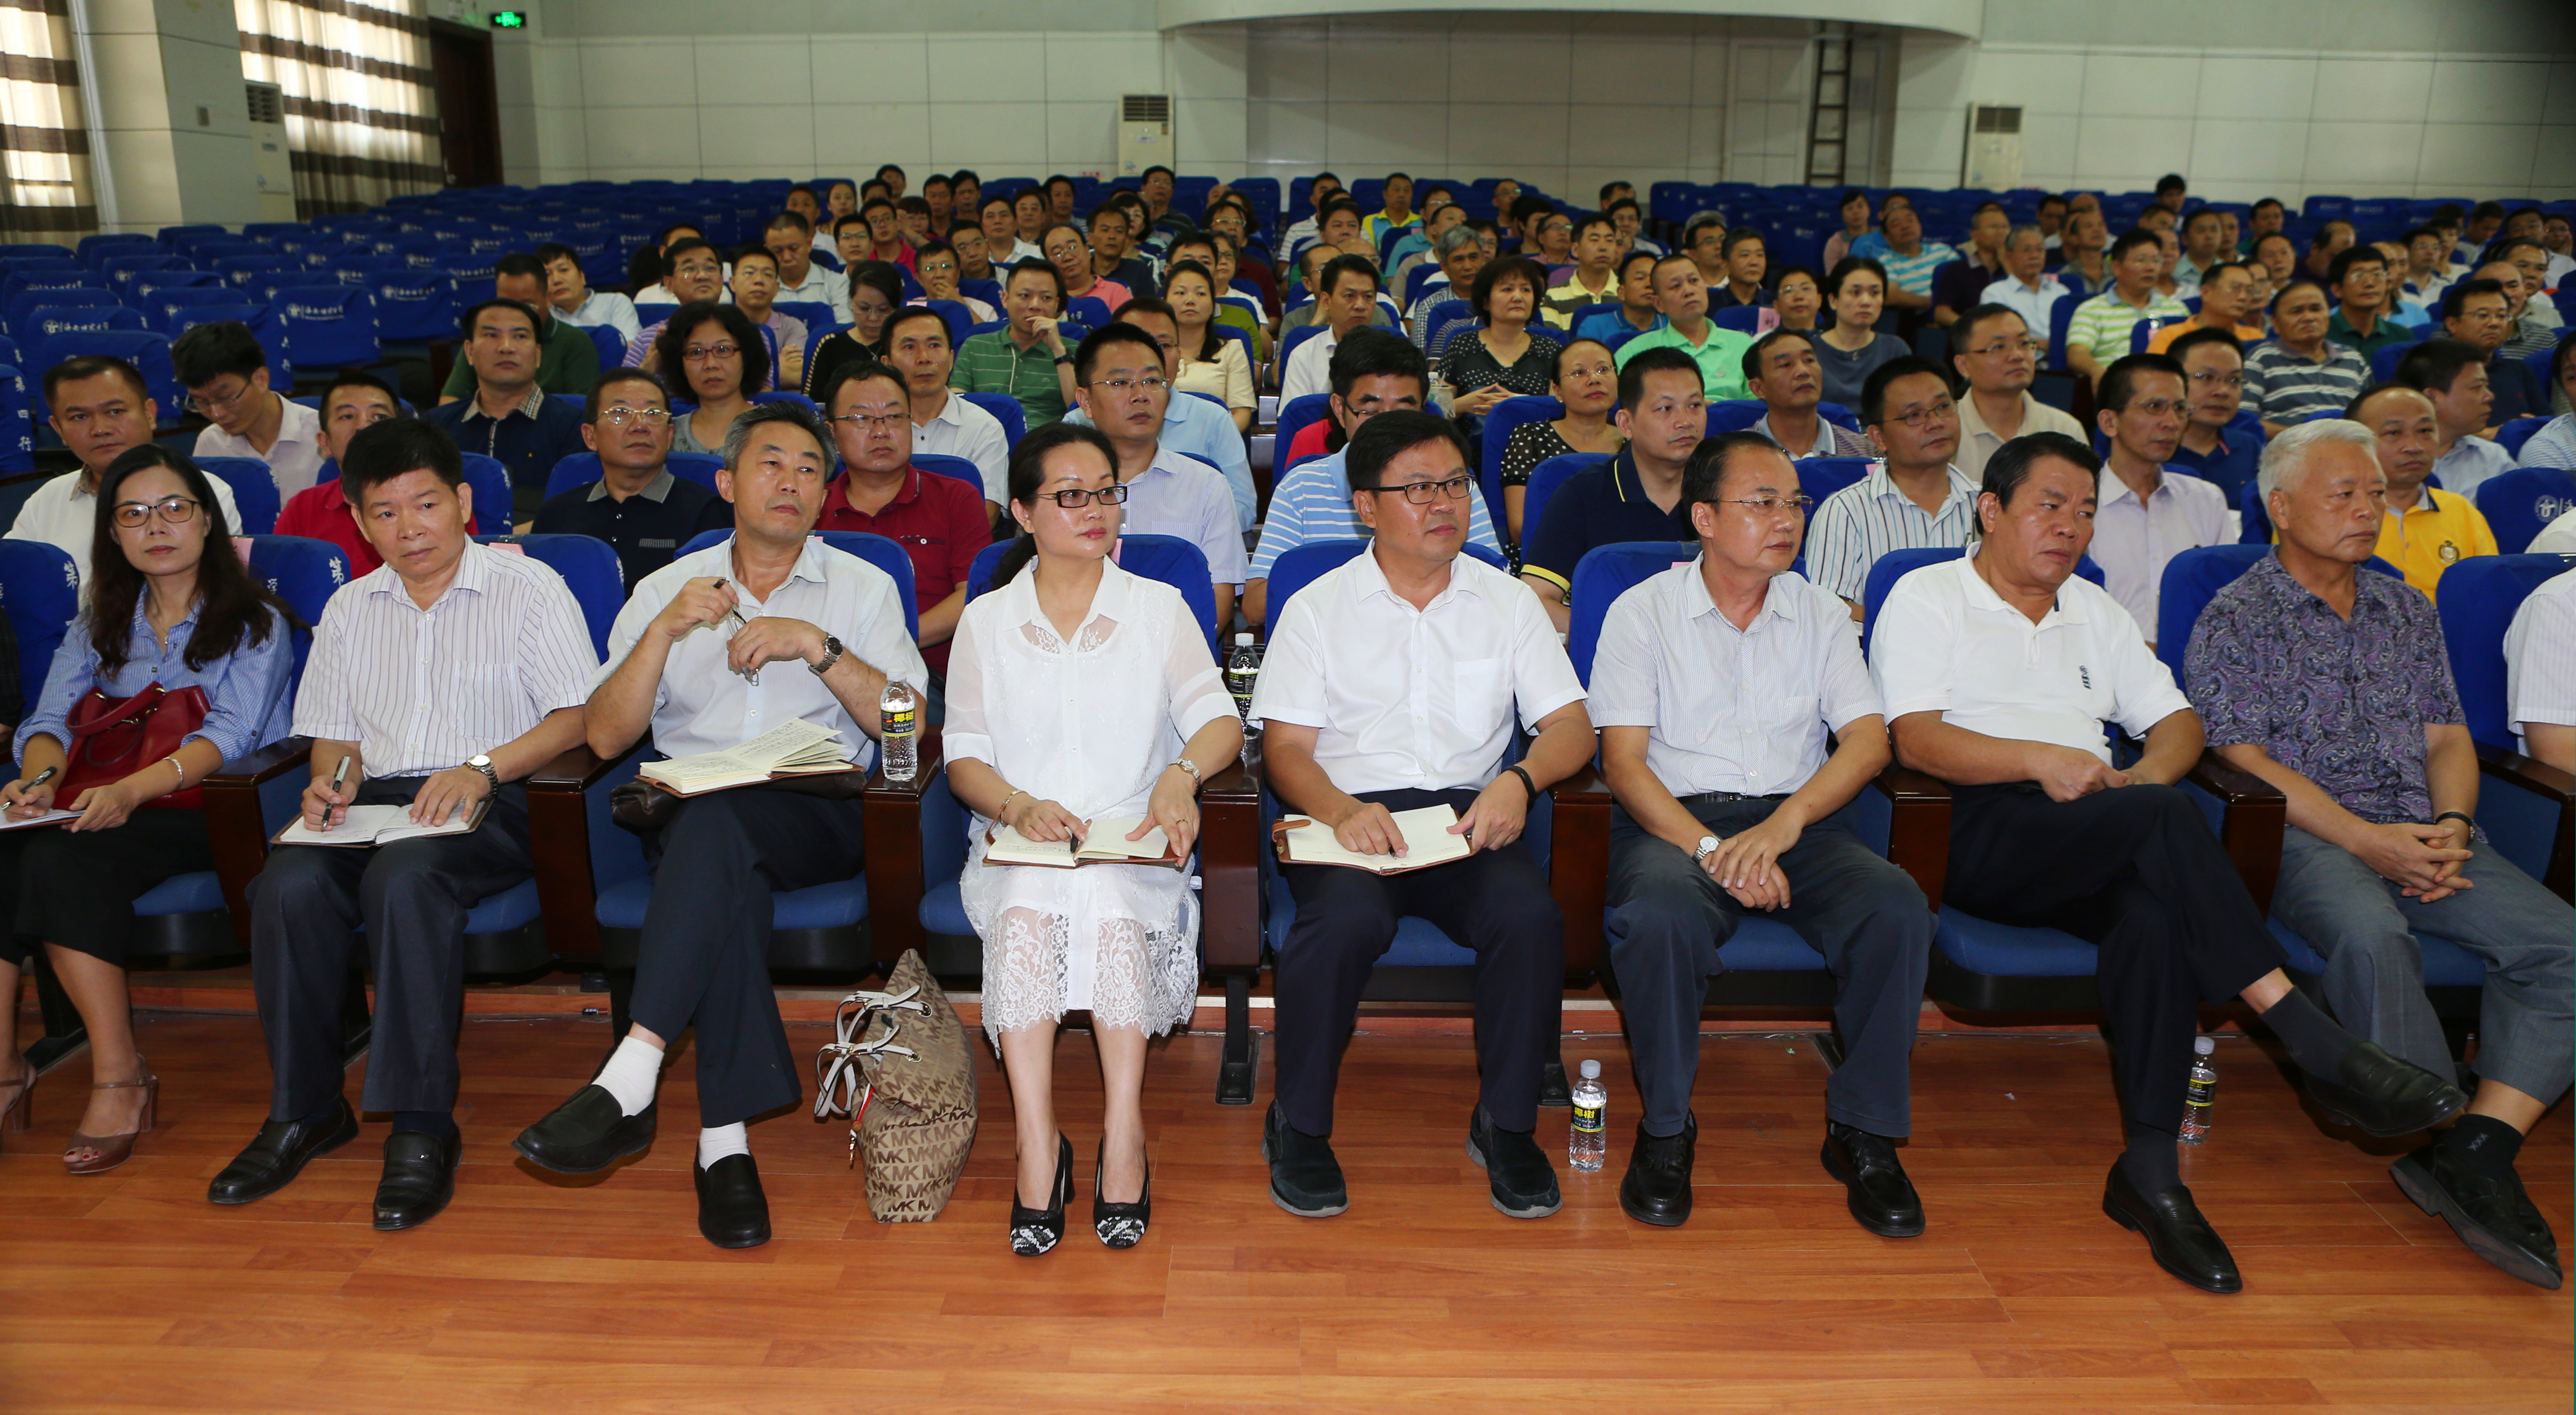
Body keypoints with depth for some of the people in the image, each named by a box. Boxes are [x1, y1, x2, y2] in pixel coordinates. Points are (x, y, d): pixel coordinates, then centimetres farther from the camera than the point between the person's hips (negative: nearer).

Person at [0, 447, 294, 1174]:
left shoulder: (255, 622, 7)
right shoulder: (97, 626, 24)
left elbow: (229, 736, -9)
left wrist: (132, 789, -27)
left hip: (209, 810, -5)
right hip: (94, 807, 5)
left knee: (61, 860, -32)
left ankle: (120, 1076, -28)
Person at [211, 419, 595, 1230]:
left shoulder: (528, 588, 5)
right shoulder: (349, 609, 22)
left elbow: (579, 716, -4)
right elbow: (331, 730, 24)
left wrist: (484, 767, -17)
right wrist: (336, 778, 0)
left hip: (489, 804, -5)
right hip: (376, 798, 5)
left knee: (404, 877, -36)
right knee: (287, 885, -27)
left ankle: (422, 1126, -29)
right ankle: (304, 1111, -11)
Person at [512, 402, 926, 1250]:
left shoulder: (862, 588, 14)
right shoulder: (666, 590, 18)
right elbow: (606, 736, 8)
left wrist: (816, 645, -10)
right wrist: (666, 630, -5)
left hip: (816, 819, -1)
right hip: (687, 818, 2)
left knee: (719, 822, -35)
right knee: (727, 870, -35)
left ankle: (630, 1079, -40)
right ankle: (725, 1137, -35)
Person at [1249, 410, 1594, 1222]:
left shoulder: (1508, 602, 15)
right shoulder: (1317, 609, 9)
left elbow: (1571, 726, 8)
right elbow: (1286, 746, 2)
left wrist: (1520, 779, -15)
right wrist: (1341, 811, -20)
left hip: (1469, 816, 2)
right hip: (1349, 813, -1)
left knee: (1530, 916, -30)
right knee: (1346, 918, -34)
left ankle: (1506, 1123, -6)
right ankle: (1299, 1125, -10)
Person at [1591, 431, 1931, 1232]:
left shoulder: (1820, 614, 15)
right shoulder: (1644, 612, 5)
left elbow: (1868, 739, 2)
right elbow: (1623, 760, -4)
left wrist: (1783, 825, -16)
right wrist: (1710, 850, -20)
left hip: (1801, 820, 3)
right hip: (1675, 820, -3)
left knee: (1897, 907, -27)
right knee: (1661, 916, -36)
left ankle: (1864, 1133, -8)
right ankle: (1665, 1128, -11)